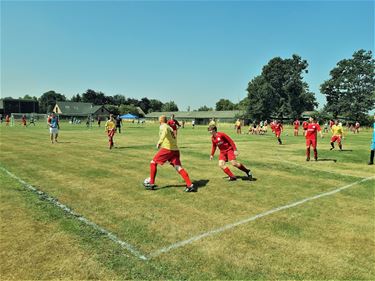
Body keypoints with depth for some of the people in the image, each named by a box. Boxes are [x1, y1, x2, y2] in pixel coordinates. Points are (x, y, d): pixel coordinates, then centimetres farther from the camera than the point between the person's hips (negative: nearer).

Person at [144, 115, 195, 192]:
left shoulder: (163, 126, 2)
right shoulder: (170, 128, 26)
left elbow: (165, 132, -22)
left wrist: (160, 141, -34)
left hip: (167, 149, -7)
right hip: (175, 150, 7)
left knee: (153, 163, 8)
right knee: (179, 168, 1)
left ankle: (151, 183, 9)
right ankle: (190, 185, -10)